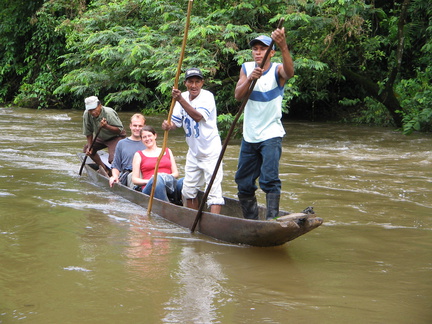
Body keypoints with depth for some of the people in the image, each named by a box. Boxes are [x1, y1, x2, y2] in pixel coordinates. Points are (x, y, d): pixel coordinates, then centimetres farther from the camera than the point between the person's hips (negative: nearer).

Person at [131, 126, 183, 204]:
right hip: (149, 188, -3)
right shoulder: (139, 155, 18)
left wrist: (169, 177, -6)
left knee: (183, 181, -32)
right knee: (158, 178, -40)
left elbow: (176, 173, 19)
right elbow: (134, 179, 11)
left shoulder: (167, 151, 25)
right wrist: (150, 181, -9)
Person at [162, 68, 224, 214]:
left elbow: (198, 117, -33)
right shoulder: (183, 97, 3)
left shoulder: (207, 96, -16)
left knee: (214, 189, -13)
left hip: (210, 151, -7)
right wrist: (168, 125, -21)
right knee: (188, 190, 14)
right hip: (193, 151, 7)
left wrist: (180, 100, -40)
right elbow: (176, 121, 2)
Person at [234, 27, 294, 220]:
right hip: (249, 136, 5)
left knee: (269, 179, -19)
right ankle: (251, 221, 24)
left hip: (271, 135, -5)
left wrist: (283, 47, -50)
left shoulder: (277, 70, -8)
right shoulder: (246, 69, 4)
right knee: (243, 183, 11)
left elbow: (289, 72, -33)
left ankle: (272, 219, -19)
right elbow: (238, 95, -9)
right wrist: (250, 78, -28)